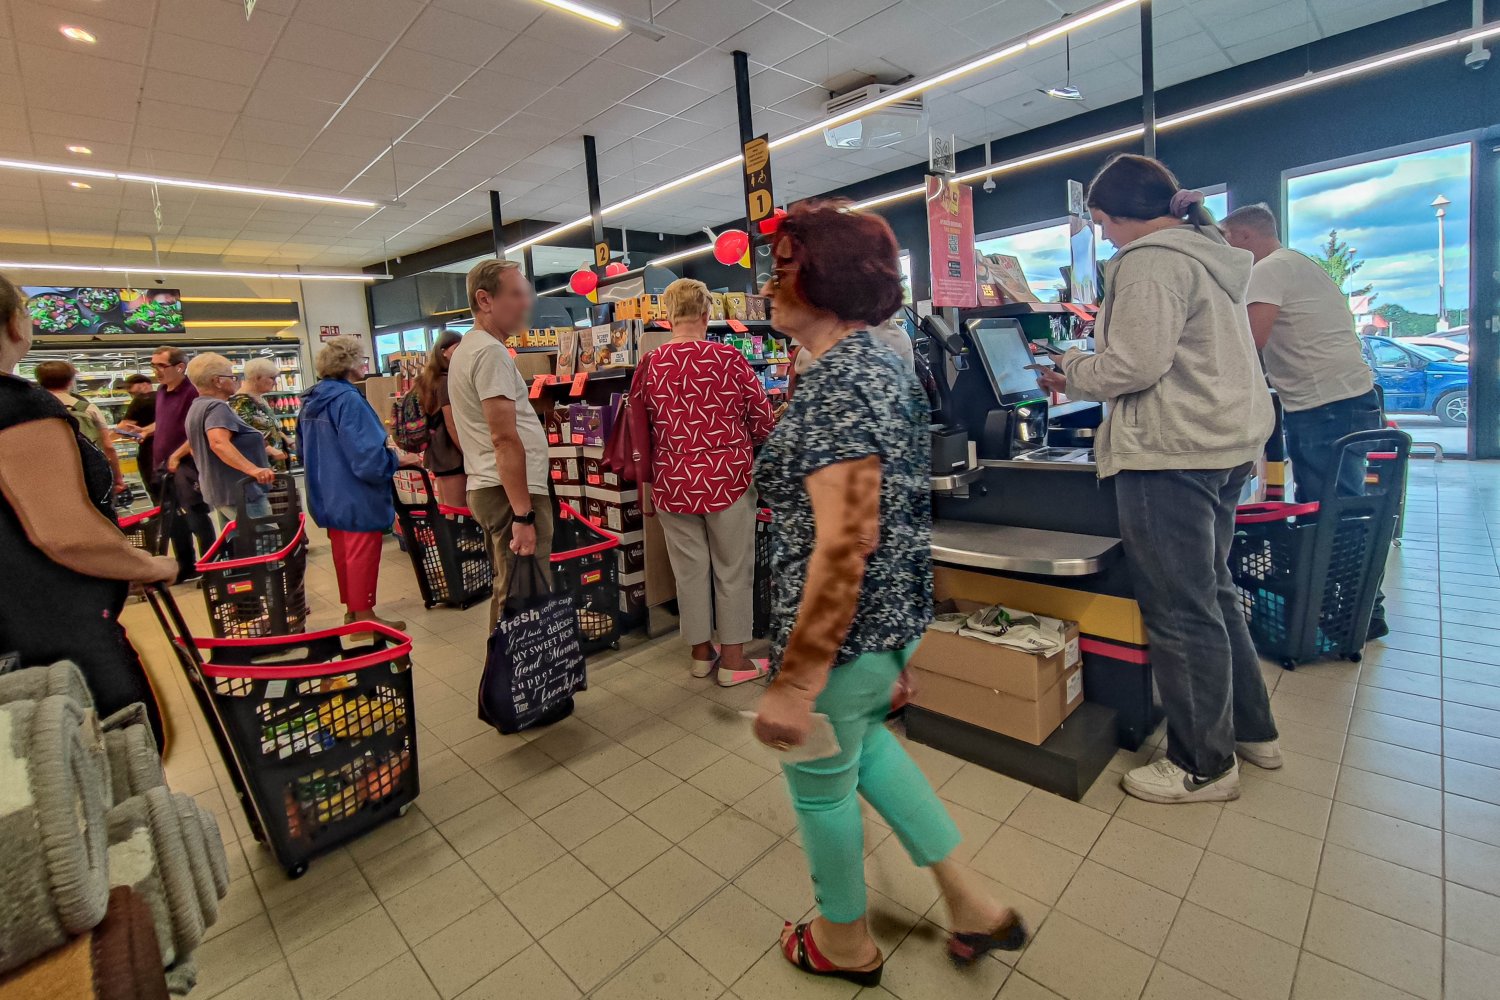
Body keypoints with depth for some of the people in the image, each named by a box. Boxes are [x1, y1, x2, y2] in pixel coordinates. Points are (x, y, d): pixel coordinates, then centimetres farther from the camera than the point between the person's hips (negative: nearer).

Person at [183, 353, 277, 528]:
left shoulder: (197, 407, 17)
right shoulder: (217, 407, -16)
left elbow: (195, 447, 29)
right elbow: (218, 443, -33)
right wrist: (252, 469, -42)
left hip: (219, 492, 11)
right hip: (240, 493, -11)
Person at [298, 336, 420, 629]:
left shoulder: (311, 401, 8)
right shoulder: (348, 400, -21)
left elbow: (303, 451, 19)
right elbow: (367, 457, -26)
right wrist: (399, 459, -11)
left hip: (329, 496, 9)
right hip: (357, 498, -9)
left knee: (343, 554, 18)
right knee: (363, 556, 2)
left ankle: (351, 610, 30)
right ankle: (364, 615, 12)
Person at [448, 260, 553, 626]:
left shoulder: (467, 349, 18)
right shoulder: (491, 351, -14)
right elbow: (505, 438, -21)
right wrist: (523, 514, -21)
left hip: (489, 488, 10)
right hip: (512, 492, -10)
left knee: (508, 594, 18)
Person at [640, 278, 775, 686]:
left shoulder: (650, 365, -3)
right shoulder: (729, 359, -10)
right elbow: (762, 421, -4)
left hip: (672, 481, 3)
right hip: (726, 477, -3)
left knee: (690, 568, 14)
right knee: (733, 568, 10)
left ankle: (701, 652, 28)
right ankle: (732, 660, 20)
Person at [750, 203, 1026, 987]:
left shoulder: (834, 382, -23)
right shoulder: (883, 365, 7)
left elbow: (845, 543, -28)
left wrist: (795, 681, -23)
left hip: (843, 627, -9)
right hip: (895, 612, 10)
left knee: (820, 781, 15)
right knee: (859, 738, 30)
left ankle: (846, 944, 44)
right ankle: (971, 904, 40)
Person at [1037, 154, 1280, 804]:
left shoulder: (1149, 261, -12)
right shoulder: (1209, 254, 19)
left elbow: (1134, 366, -20)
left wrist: (1070, 373, -3)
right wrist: (1084, 366, 19)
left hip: (1172, 452, -11)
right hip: (1227, 442, 11)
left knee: (1179, 610, 0)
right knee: (1211, 591, 21)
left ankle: (1204, 766, 15)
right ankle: (1252, 730, 35)